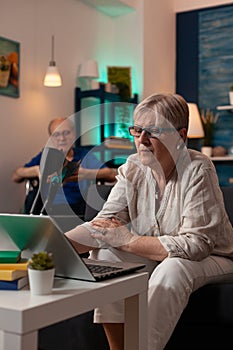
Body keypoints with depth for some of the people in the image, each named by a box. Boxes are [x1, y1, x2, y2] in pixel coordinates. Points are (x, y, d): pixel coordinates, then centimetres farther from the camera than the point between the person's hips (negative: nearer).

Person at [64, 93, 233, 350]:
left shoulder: (198, 170, -23)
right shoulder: (132, 169, -6)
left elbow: (196, 244, -29)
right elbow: (102, 223, -10)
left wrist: (128, 240, -28)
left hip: (211, 259, -5)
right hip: (155, 256, 6)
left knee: (172, 269, -34)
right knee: (104, 254, -15)